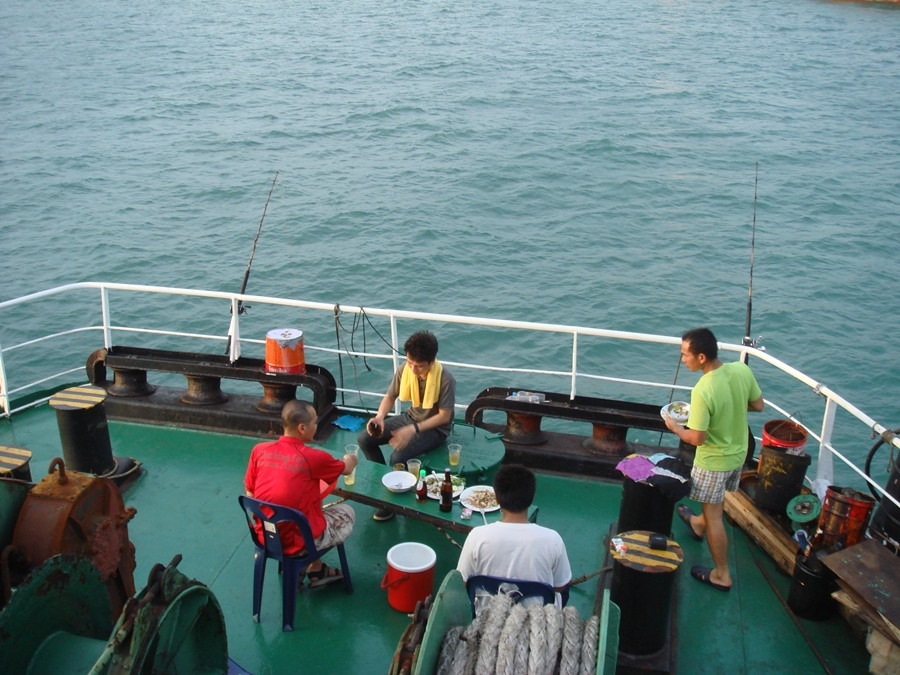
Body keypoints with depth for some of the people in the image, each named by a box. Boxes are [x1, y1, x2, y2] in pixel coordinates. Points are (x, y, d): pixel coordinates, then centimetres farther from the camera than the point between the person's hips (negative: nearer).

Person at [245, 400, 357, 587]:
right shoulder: (314, 458, -17)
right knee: (347, 513, 20)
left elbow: (250, 493, 3)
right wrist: (350, 460, 28)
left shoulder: (259, 450, -7)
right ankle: (315, 569, 22)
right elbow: (346, 469, 4)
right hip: (299, 541, -4)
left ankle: (315, 567, 28)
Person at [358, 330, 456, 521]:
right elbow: (390, 396, 0)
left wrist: (413, 429, -31)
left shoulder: (445, 379, -28)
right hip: (411, 417, 6)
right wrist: (380, 416, -20)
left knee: (398, 457, -28)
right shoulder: (405, 369, -13)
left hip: (434, 428, -6)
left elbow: (444, 416, -22)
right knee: (364, 439, -7)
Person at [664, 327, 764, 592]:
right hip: (738, 453, 7)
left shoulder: (703, 391, -34)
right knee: (716, 500, 32)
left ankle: (722, 575, 25)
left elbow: (697, 438, -27)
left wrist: (674, 426, -9)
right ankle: (698, 524, 60)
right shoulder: (742, 370, -15)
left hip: (714, 461, -7)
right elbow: (758, 405, 0)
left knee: (714, 516, 11)